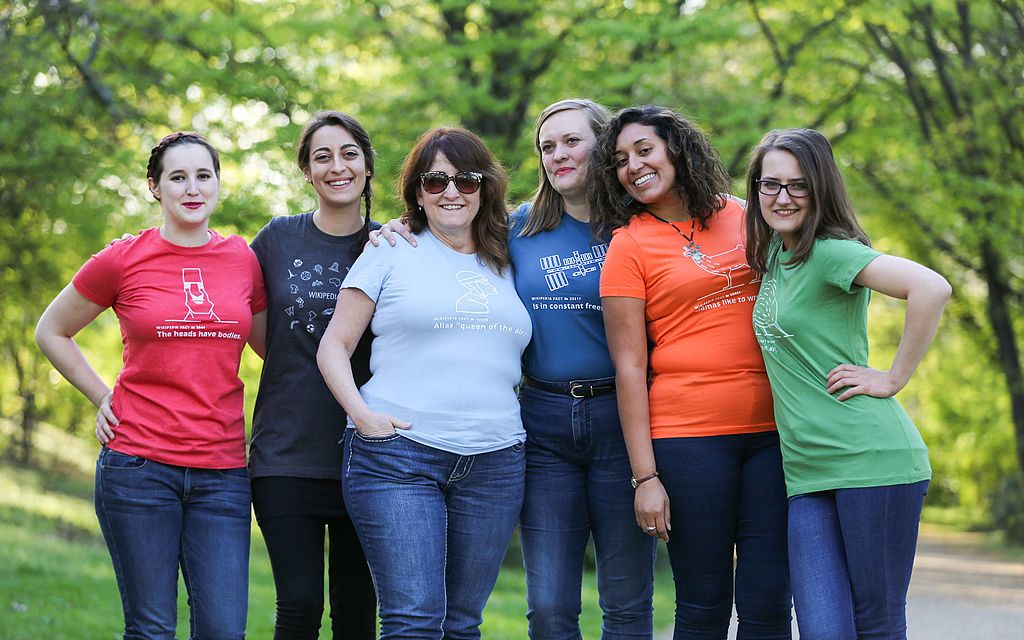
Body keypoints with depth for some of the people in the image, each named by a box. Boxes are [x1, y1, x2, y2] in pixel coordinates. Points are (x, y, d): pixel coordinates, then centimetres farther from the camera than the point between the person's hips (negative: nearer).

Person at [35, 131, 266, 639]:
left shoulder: (243, 260, 8)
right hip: (139, 464, -2)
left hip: (221, 470, 2)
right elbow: (51, 332, 13)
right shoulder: (123, 260, 0)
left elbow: (270, 345, 24)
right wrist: (101, 398, 6)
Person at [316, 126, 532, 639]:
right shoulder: (391, 254, 6)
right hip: (398, 456, -4)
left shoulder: (505, 265, 17)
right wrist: (362, 414, -11)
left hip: (494, 462, 4)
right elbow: (333, 346, 4)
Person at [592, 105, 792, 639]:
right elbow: (629, 369, -3)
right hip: (688, 434, -3)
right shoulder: (629, 246, 1)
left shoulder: (741, 218, 11)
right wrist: (645, 475, -9)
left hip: (772, 430, 3)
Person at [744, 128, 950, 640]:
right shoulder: (772, 254, 14)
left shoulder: (831, 252, -9)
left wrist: (893, 379, -16)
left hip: (871, 460, -7)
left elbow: (931, 289, -24)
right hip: (808, 473, 7)